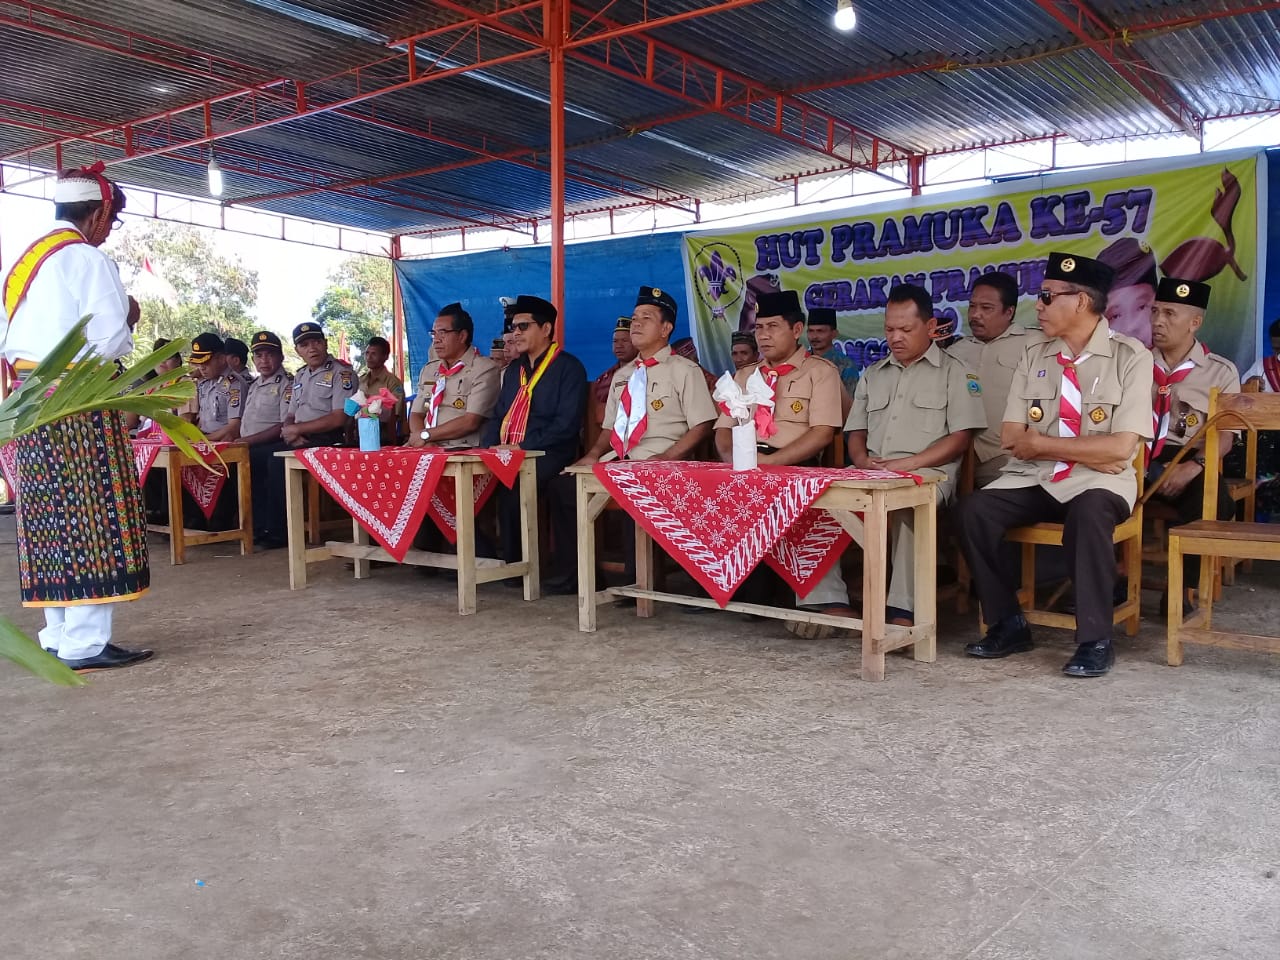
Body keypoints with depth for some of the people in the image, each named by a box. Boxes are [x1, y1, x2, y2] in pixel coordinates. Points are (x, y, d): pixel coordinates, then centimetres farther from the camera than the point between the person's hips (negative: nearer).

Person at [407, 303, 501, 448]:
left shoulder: (485, 369, -3)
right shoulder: (428, 370, 19)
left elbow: (471, 422, -11)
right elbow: (416, 414, 15)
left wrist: (425, 435, -7)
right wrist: (421, 440, -6)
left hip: (465, 451, -6)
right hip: (427, 450, 6)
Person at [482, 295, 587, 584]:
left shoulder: (569, 368, -2)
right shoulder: (513, 370, 23)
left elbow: (566, 424, -12)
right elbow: (498, 415, 24)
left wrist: (524, 448, -18)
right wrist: (493, 447, 2)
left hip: (547, 458, -6)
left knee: (509, 487, -33)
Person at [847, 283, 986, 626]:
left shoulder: (953, 371, 7)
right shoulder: (873, 374, 24)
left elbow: (960, 438, -1)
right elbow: (856, 431, 22)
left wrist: (908, 463, -13)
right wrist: (862, 459, -3)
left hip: (926, 473, -5)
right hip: (872, 472, 5)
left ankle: (903, 610, -34)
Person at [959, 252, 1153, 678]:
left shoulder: (1130, 358, -5)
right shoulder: (1034, 358, 8)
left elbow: (1119, 448, -14)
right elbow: (1011, 439, 3)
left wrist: (1041, 442, -11)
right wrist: (1085, 450, -9)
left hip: (1097, 484, -4)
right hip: (1033, 480, 4)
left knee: (1088, 513, -37)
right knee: (974, 511, -22)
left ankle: (1095, 640, -21)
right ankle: (1008, 624, -5)